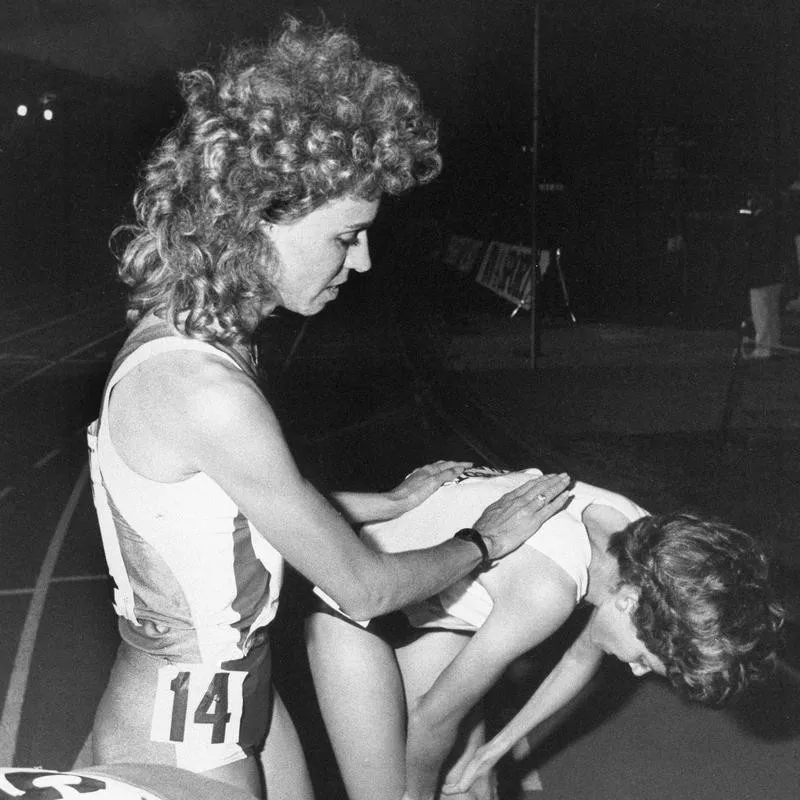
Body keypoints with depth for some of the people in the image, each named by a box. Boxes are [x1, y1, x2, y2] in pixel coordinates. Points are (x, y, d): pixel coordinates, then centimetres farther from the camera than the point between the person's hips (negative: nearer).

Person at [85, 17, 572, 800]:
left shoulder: (183, 339, -2)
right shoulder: (203, 389, -30)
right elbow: (363, 588, -20)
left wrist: (390, 502, 19)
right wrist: (483, 540, -3)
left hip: (243, 688, 8)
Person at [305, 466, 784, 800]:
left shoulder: (645, 539, -15)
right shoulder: (547, 588, -39)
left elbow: (585, 654, 5)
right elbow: (437, 716, -23)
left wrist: (495, 748, 9)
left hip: (433, 607, 7)